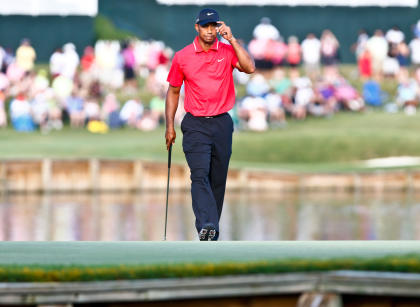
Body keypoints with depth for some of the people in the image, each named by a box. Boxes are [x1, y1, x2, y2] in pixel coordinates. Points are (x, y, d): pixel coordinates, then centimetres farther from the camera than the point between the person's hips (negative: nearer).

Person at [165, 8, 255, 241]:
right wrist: (170, 125, 6)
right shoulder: (182, 57, 3)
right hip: (195, 125, -2)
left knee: (218, 179, 6)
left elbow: (249, 68, -14)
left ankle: (212, 231, 16)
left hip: (222, 124, 2)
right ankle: (206, 225, -33)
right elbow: (173, 91, 12)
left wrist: (232, 40, -14)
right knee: (200, 175, -18)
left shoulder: (227, 51, 3)